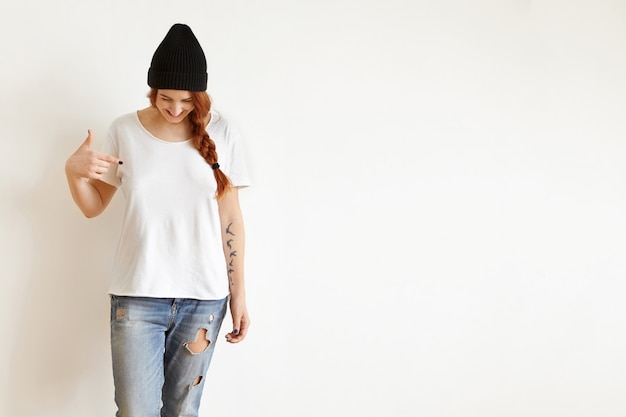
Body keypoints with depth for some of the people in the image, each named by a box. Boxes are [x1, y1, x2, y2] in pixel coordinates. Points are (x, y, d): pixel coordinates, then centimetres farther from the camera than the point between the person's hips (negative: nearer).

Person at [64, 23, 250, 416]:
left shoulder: (220, 134, 1)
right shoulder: (125, 131, 2)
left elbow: (231, 219, 4)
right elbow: (94, 207, 9)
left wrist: (238, 294, 3)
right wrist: (74, 171, -11)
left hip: (204, 297, 0)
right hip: (137, 295, 0)